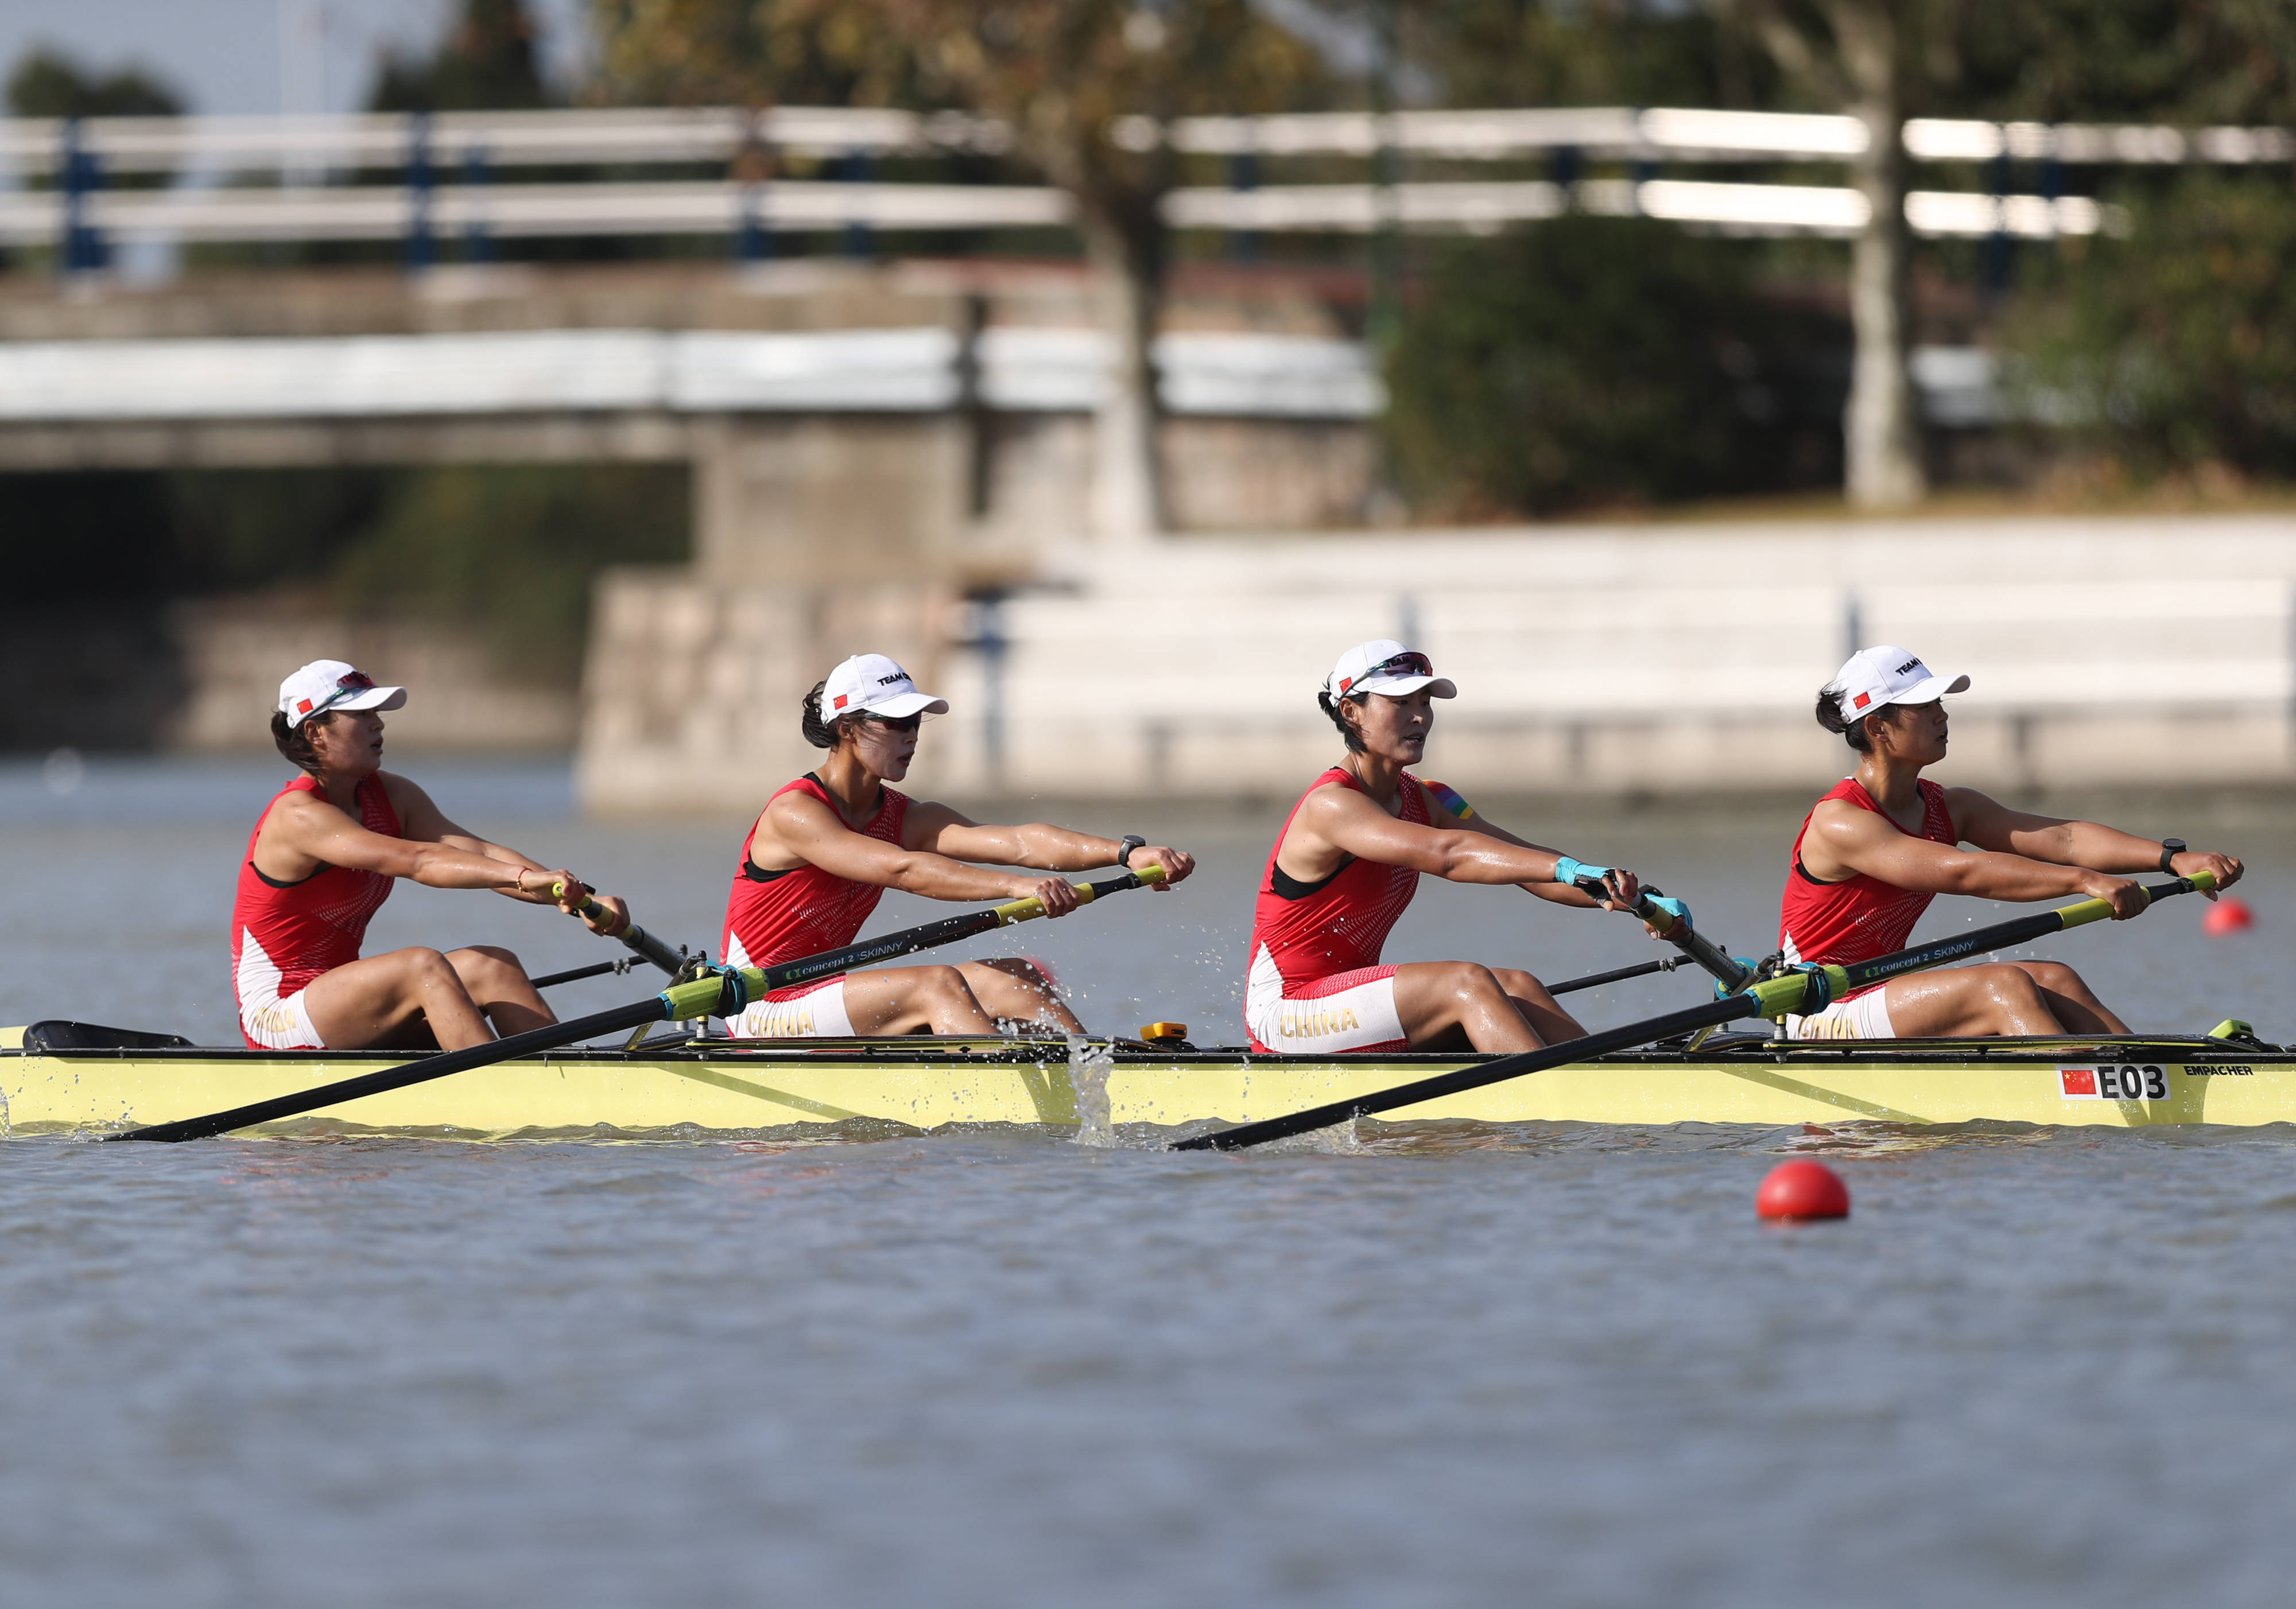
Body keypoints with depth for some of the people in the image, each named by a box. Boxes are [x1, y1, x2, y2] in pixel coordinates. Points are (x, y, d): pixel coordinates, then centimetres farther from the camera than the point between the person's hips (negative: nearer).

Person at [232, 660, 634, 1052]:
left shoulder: (390, 796, 7)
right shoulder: (299, 816, -19)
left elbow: (480, 854, -5)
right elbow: (415, 861, -32)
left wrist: (582, 899, -19)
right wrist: (523, 877, -43)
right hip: (277, 1015, -8)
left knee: (492, 966, -11)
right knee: (423, 966, -30)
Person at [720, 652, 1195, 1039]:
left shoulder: (907, 819, 6)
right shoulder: (794, 814, -17)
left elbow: (1017, 843, -8)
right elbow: (900, 869, -32)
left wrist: (1126, 852, -22)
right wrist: (1014, 887, -43)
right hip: (762, 1016, -8)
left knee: (1014, 977, -8)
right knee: (938, 984, -28)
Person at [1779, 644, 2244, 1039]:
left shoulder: (1947, 809, 8)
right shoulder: (1839, 824, -18)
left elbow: (2060, 838, -3)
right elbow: (1961, 872, -30)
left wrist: (2175, 858, -15)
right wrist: (2084, 880, -37)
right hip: (1820, 1022, -9)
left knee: (2053, 980, -10)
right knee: (2006, 986, -25)